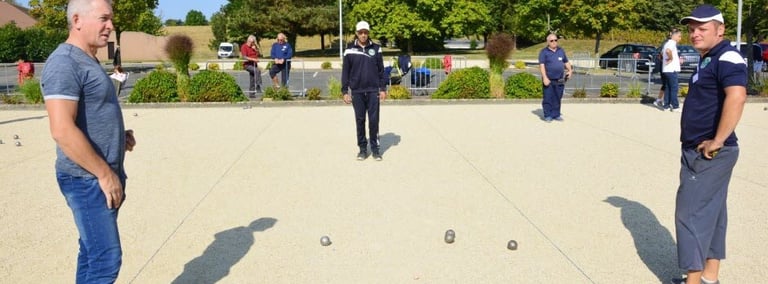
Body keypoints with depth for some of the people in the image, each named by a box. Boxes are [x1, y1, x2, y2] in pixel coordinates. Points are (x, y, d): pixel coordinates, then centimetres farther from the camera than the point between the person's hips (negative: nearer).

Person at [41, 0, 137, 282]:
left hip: (102, 176, 10)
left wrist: (119, 135, 8)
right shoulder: (65, 63, -17)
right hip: (88, 180, -10)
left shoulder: (88, 61, 15)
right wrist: (105, 174, -20)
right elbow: (62, 130, -25)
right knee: (105, 259, -7)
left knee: (93, 254, 16)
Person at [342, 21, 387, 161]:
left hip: (373, 91, 0)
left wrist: (383, 89, 2)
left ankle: (375, 148, 11)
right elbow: (345, 72, 4)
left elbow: (381, 70, 6)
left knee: (374, 120, 0)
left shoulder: (376, 49, 5)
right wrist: (345, 91, -1)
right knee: (360, 120, 5)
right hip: (357, 91, 0)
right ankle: (362, 148, 15)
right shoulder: (350, 50, 2)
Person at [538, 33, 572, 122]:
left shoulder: (561, 51, 15)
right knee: (548, 98, -3)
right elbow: (542, 65, -10)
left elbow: (566, 62, 24)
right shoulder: (544, 52, -2)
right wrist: (545, 77, -19)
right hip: (549, 80, -4)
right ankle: (548, 116, 5)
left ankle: (556, 115, 16)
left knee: (557, 99, 8)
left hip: (559, 80, 5)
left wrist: (569, 70, 6)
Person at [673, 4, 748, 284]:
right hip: (699, 152, 10)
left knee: (691, 213, -6)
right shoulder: (708, 60, 15)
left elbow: (736, 97, -31)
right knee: (711, 212, 15)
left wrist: (717, 142, -27)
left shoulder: (727, 57, -15)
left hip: (710, 154, -10)